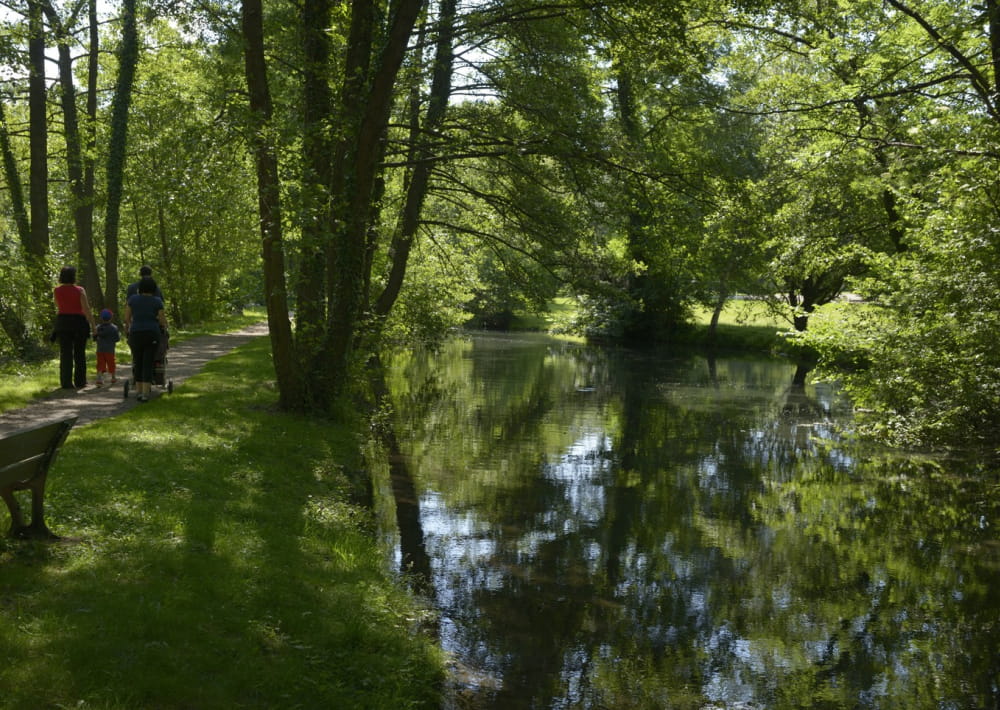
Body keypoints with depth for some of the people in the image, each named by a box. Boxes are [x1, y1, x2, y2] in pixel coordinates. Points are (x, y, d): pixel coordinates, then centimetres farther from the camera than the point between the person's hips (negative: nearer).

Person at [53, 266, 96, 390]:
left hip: (63, 323, 2)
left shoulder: (57, 291, 1)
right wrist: (93, 325, -9)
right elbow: (86, 309, -13)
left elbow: (58, 307, 15)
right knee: (80, 353, 10)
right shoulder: (79, 290, -8)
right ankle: (80, 381, 13)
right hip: (79, 322, -2)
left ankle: (66, 382, 0)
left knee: (65, 353, 4)